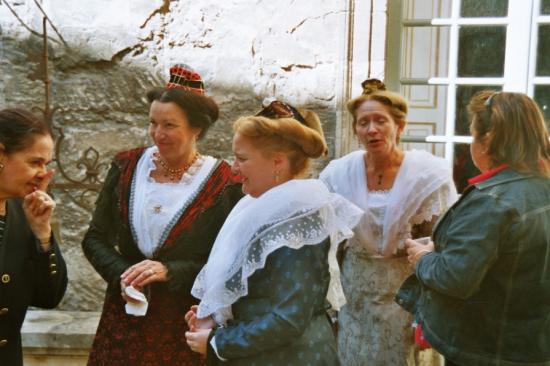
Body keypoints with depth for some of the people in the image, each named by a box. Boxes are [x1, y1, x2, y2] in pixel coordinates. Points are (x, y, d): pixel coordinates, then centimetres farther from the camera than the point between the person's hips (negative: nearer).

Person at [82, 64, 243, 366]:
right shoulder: (127, 167, 1)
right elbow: (95, 239, 4)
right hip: (126, 315, 3)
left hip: (186, 323, -3)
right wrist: (122, 275, -13)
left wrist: (169, 272, -21)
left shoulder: (223, 185, -10)